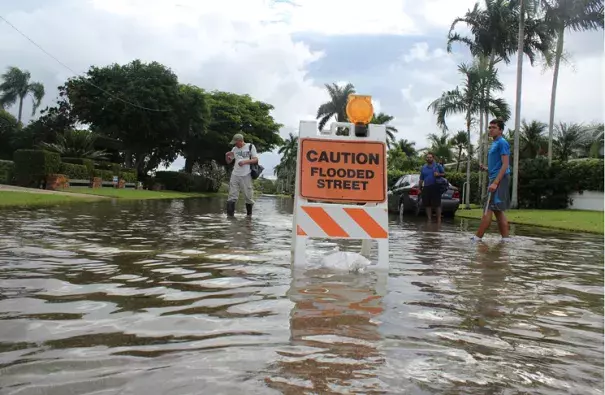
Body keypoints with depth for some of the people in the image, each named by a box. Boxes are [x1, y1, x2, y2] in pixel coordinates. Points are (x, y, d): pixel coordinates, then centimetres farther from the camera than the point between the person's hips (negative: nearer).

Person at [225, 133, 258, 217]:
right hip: (235, 175, 3)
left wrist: (245, 161, -16)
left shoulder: (250, 147, 3)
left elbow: (256, 160, -3)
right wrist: (227, 156, -3)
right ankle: (230, 215, -4)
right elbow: (228, 162, 19)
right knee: (232, 197, -3)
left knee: (248, 196, 2)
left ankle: (249, 214, 17)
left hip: (246, 175, -3)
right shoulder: (234, 149, 14)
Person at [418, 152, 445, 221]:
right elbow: (421, 179, 16)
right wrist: (419, 188, 10)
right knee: (427, 204, 4)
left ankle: (439, 219, 0)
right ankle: (429, 219, 13)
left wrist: (439, 174, -13)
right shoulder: (423, 167, 14)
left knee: (437, 204, -4)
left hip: (435, 187, -3)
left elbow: (444, 173, 7)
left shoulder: (438, 166, 6)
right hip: (426, 188, 3)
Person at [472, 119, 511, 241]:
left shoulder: (502, 143, -8)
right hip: (495, 179, 10)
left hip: (499, 180, -10)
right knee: (498, 211, 10)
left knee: (488, 210, -9)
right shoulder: (494, 144, 20)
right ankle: (505, 238, 13)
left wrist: (495, 182, -23)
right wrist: (486, 169, 8)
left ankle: (477, 238, -8)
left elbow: (505, 165, -17)